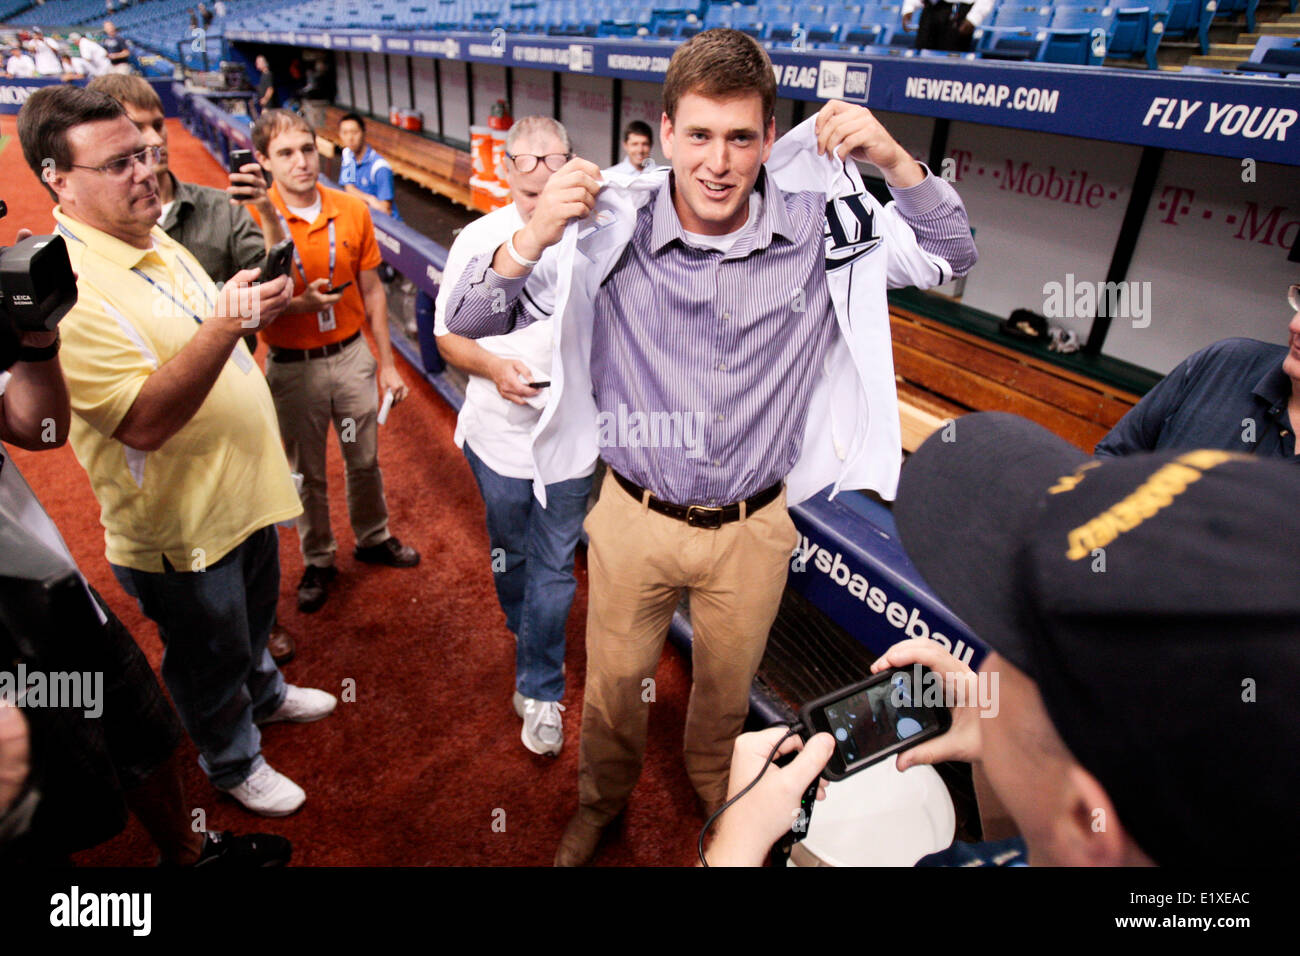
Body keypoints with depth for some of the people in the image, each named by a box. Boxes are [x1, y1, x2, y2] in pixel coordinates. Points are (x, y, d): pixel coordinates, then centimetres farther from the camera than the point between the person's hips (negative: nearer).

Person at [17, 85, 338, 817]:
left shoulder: (156, 241, 5)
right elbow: (143, 422, -33)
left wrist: (251, 305, 4)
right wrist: (224, 323, -39)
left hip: (244, 489, 8)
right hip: (182, 524, -8)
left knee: (253, 618, 30)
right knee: (211, 655, 16)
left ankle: (265, 694, 57)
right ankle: (234, 762, 40)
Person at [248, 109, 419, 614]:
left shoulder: (353, 211, -4)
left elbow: (372, 291, 5)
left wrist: (387, 364, 7)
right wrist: (299, 304, -29)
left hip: (351, 355, 2)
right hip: (292, 367, -2)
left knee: (365, 459, 17)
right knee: (307, 472, 13)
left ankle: (373, 538, 41)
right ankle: (318, 560, 34)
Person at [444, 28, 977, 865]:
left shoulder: (818, 229, -10)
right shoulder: (613, 235, -15)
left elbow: (951, 255, 3)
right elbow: (468, 322, -12)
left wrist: (894, 159, -14)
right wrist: (532, 239, -31)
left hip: (754, 528, 1)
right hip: (636, 519, -1)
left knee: (728, 686, 25)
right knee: (614, 685, 21)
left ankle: (713, 787, 60)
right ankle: (603, 801, 55)